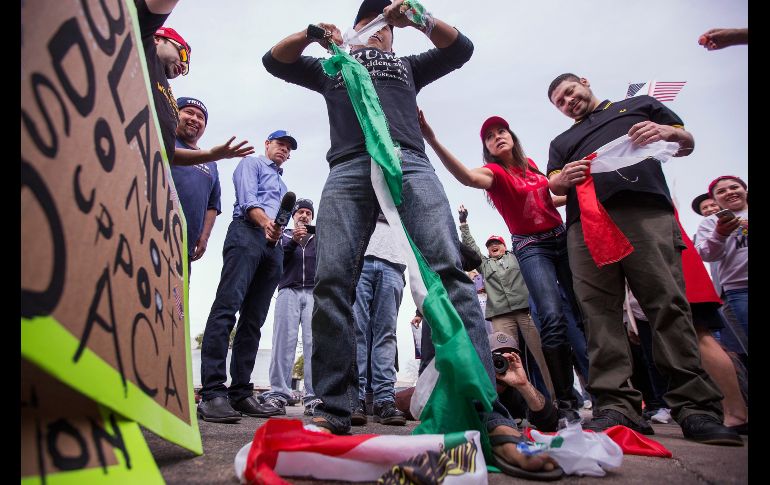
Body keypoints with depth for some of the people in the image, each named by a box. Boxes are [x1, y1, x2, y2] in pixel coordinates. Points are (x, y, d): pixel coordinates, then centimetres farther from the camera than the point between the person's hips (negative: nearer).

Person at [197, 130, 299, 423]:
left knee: (253, 320, 0)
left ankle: (240, 393, -2)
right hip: (247, 233, -7)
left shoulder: (282, 186, 37)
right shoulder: (251, 163, 16)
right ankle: (213, 393, -28)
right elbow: (247, 198, -3)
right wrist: (265, 221, -23)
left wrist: (284, 233, 5)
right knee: (227, 307, -20)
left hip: (273, 246, 7)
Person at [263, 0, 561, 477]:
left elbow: (460, 48, 27)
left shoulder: (408, 65, 38)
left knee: (446, 271, -22)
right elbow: (274, 60, 32)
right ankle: (333, 413, -14)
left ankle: (490, 420, -29)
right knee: (332, 281, -17)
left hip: (409, 162, -1)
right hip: (348, 167, 2)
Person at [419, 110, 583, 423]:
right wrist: (432, 140, -44)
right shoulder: (494, 172, -4)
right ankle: (566, 403, -14)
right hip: (530, 247, -5)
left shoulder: (530, 164, 11)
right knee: (553, 318, -20)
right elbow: (468, 177, -31)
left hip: (561, 237, 5)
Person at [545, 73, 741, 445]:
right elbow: (552, 185, 19)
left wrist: (668, 132, 0)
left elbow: (687, 145, 24)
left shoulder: (640, 105, 29)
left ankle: (696, 407, -10)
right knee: (600, 313, -9)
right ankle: (616, 407, -10)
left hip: (646, 210, -2)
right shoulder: (561, 142, 33)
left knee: (669, 304, -12)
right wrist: (563, 179, -6)